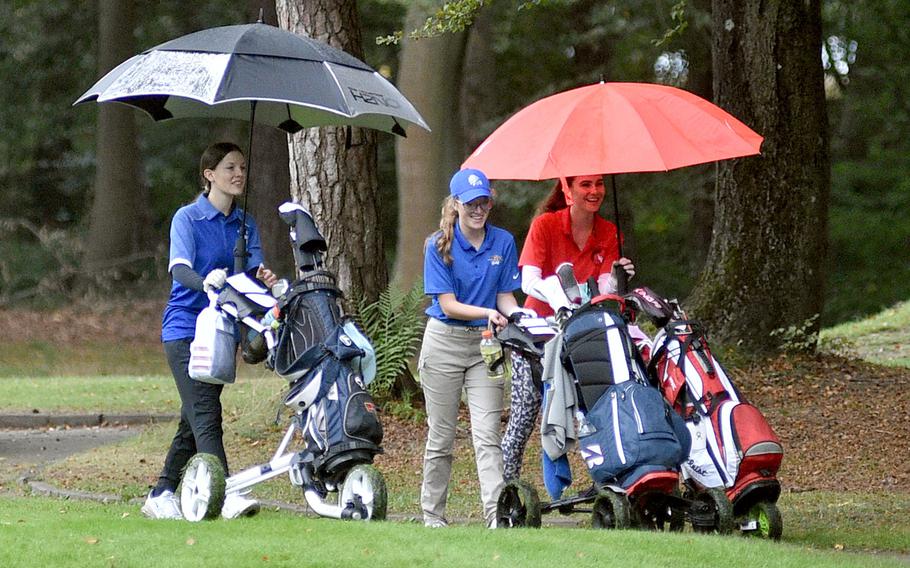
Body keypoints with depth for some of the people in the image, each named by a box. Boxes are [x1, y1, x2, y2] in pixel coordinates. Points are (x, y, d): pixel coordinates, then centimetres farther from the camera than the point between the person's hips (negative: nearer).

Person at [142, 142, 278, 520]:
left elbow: (252, 271, 3)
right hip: (185, 328, -6)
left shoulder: (245, 225, 13)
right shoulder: (187, 218, -4)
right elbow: (179, 268, -18)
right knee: (205, 416, -17)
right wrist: (206, 282, -40)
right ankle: (224, 494, -27)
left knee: (194, 420, 9)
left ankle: (160, 496, 19)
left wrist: (263, 278, -22)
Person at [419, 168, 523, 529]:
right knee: (441, 435, 5)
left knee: (487, 434, -10)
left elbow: (505, 296, 7)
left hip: (486, 344, 1)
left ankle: (496, 516, -18)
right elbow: (448, 305, -10)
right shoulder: (439, 245, -5)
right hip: (445, 341, -1)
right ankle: (432, 515, 16)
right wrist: (487, 313, -25)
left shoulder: (503, 242, 4)